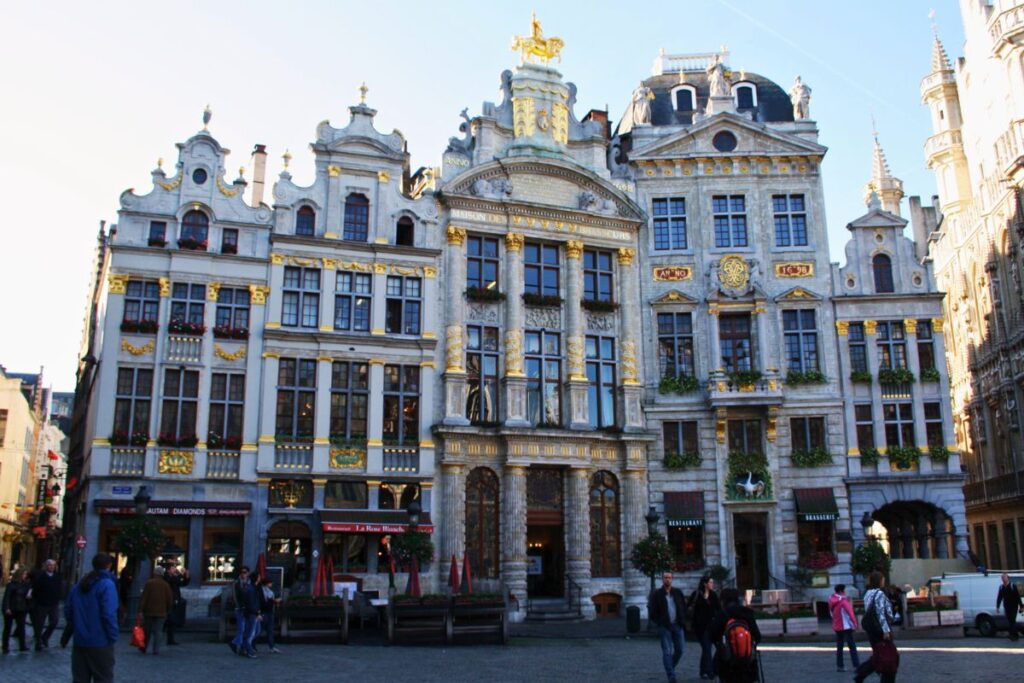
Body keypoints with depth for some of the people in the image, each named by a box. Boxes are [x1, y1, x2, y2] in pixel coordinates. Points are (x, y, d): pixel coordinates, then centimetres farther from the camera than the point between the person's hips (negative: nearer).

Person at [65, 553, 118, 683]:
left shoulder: (79, 585, 11)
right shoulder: (107, 585, -13)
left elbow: (68, 610, 13)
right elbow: (108, 614, -21)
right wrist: (113, 637, -12)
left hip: (80, 642, 7)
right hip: (100, 643, -7)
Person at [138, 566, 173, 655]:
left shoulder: (149, 583, -4)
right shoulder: (166, 585, 1)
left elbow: (143, 597, -9)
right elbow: (170, 600, 2)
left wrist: (140, 610, -8)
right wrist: (167, 610, 14)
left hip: (149, 611, 0)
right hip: (161, 612, 0)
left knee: (147, 631, 13)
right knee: (157, 632, 3)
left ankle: (144, 648, 19)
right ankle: (156, 650, -1)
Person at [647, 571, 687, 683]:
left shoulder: (678, 592, 7)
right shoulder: (656, 594, -3)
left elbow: (684, 607, 16)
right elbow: (652, 610, 0)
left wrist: (681, 618, 5)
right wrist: (658, 622, -4)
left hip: (677, 625, 4)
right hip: (664, 627, -4)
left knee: (679, 650, 7)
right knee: (667, 651, -7)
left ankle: (670, 668, 31)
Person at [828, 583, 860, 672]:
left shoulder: (831, 601, 8)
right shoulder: (843, 601, -14)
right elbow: (850, 612, -19)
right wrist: (854, 623, -14)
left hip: (837, 627, 7)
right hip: (846, 627, -7)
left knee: (839, 647, 12)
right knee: (852, 646, -5)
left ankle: (839, 666, 12)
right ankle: (856, 666, -9)